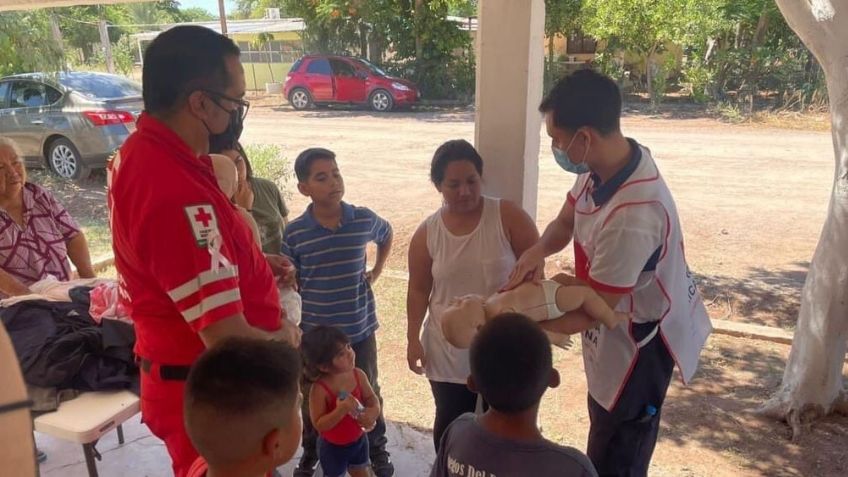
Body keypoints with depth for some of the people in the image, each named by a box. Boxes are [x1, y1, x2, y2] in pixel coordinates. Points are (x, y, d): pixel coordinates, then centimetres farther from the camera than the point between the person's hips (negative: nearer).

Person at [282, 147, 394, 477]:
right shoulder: (294, 233, -12)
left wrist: (377, 271, 8)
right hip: (313, 333, 0)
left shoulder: (364, 220, -8)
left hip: (360, 328, 1)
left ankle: (377, 450, 39)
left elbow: (387, 235, 16)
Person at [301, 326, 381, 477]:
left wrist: (374, 411, -26)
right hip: (333, 447, -4)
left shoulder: (358, 375, -16)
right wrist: (341, 409, -41)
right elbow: (319, 425, -28)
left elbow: (371, 398, -4)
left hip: (359, 439, 5)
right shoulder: (319, 389, -31)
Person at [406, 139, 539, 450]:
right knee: (450, 424, 17)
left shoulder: (508, 216, -10)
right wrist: (413, 338, 1)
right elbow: (419, 290, 4)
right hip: (449, 352, 2)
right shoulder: (427, 233, -3)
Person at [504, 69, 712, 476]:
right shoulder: (605, 164, -11)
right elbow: (565, 221, 5)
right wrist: (537, 251, -17)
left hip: (637, 340, -9)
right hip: (615, 324, 9)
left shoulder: (633, 215, -39)